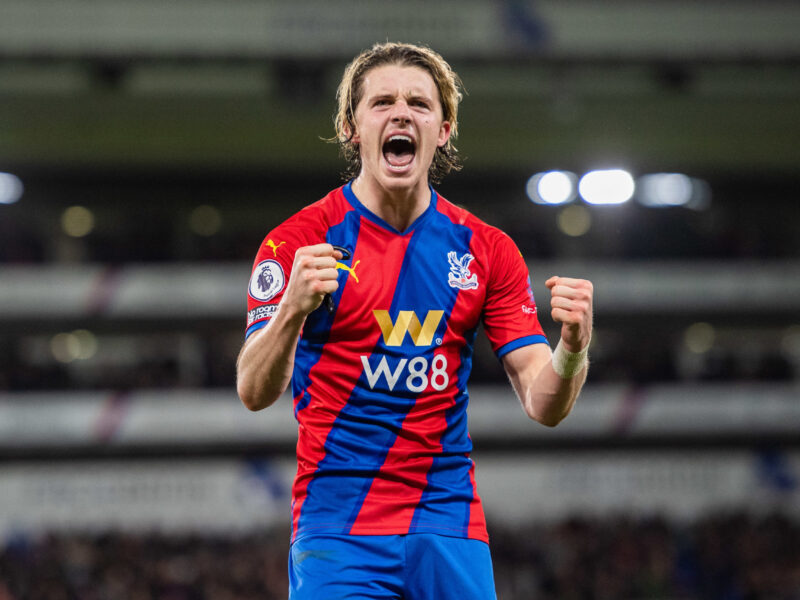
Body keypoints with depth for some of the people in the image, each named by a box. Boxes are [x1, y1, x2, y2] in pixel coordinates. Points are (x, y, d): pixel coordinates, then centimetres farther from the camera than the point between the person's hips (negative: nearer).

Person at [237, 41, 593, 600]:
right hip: (338, 529, -3)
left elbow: (543, 403, 3)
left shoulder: (489, 250, 7)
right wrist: (292, 309, -32)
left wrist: (571, 351, -20)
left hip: (451, 527, 3)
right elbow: (255, 393, -12)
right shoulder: (299, 241, -3)